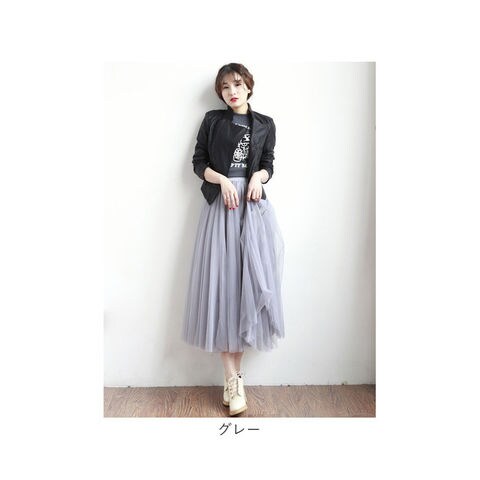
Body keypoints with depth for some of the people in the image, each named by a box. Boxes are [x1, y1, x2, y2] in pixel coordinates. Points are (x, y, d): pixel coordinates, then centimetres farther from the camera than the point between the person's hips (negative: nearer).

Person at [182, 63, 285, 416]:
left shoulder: (265, 124, 14)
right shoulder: (212, 120, 11)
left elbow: (268, 165, 14)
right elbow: (198, 162, 7)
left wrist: (258, 176, -9)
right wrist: (222, 180, -10)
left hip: (254, 207, 1)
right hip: (220, 205, -1)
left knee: (250, 279, -3)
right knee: (222, 282, -5)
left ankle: (235, 372, 13)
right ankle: (233, 377, 3)